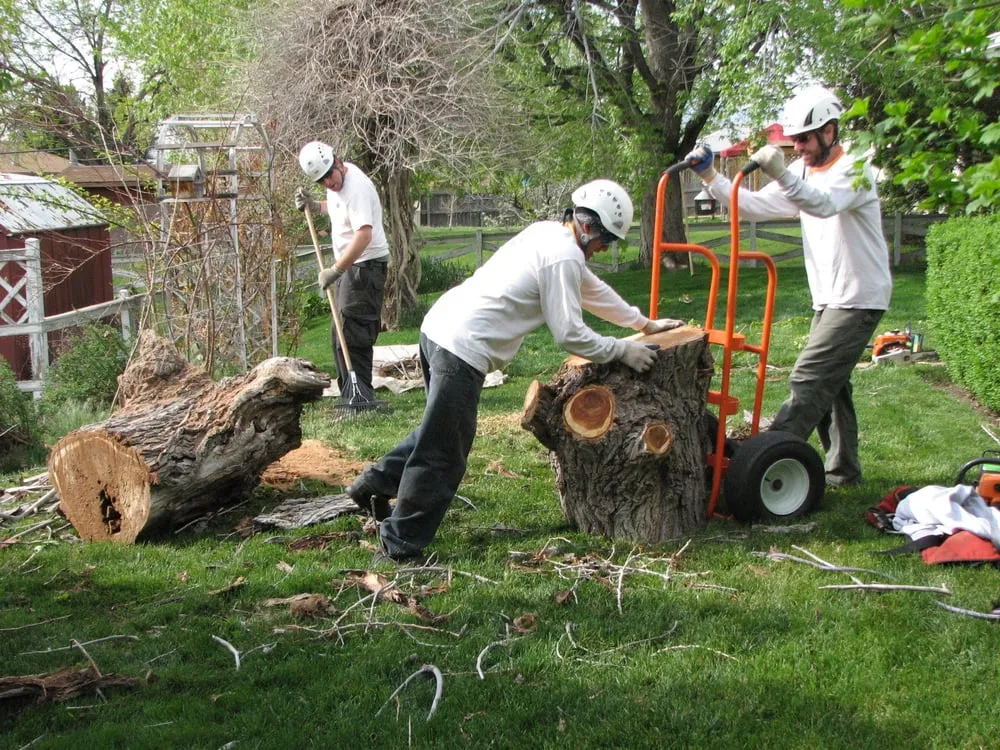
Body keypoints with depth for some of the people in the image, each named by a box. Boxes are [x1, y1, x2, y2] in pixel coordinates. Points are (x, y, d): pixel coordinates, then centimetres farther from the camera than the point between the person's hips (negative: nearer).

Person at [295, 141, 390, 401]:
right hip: (349, 264, 11)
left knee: (353, 336, -13)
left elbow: (364, 235, -34)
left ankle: (360, 397, -9)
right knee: (341, 337, 15)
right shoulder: (338, 183, 7)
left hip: (366, 265, -11)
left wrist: (335, 270, -31)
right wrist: (314, 206, 12)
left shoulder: (356, 187, -24)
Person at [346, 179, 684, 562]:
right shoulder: (564, 256, -12)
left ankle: (376, 482, 31)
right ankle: (399, 546, 8)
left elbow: (593, 289, 29)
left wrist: (645, 323, 33)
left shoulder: (547, 233, 18)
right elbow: (569, 333, -13)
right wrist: (622, 350, -1)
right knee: (444, 454, 0)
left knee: (440, 430, 26)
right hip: (463, 348, -10)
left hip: (439, 326, 10)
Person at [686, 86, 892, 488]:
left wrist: (781, 174, -52)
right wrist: (710, 176, -7)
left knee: (809, 380, -14)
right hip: (828, 299, 9)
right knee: (831, 384, 15)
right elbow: (753, 206, 5)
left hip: (859, 299, -9)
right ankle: (843, 470, 26)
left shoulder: (854, 170, -15)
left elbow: (825, 204, -36)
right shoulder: (801, 172, 10)